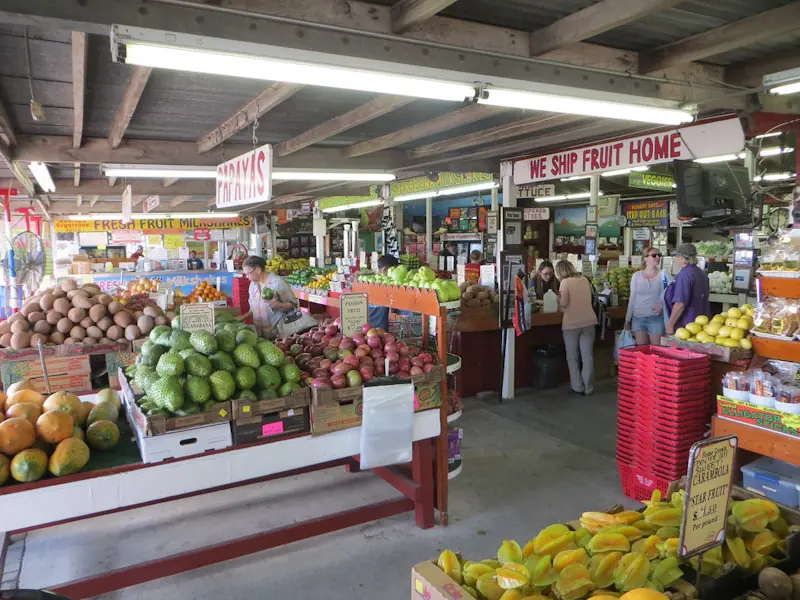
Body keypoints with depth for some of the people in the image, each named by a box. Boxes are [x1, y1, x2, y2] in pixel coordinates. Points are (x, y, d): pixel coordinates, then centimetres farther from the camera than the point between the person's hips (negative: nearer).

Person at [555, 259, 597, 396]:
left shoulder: (565, 282, -9)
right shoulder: (585, 280, 8)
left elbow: (563, 303, -13)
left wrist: (559, 299, 7)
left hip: (572, 323, -4)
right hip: (589, 321, 5)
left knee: (572, 357, 9)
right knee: (587, 355, 8)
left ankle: (578, 387, 11)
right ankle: (588, 387, 12)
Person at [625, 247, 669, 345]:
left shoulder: (663, 275, -1)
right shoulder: (636, 276, 4)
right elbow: (632, 299, 9)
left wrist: (662, 304, -20)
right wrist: (628, 319, 8)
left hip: (656, 318, -2)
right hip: (638, 318, 2)